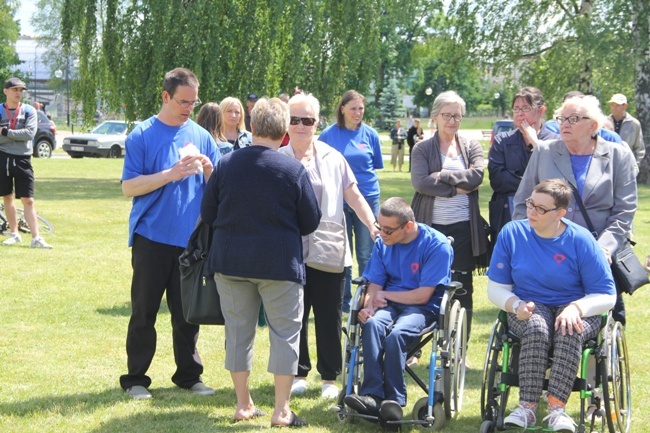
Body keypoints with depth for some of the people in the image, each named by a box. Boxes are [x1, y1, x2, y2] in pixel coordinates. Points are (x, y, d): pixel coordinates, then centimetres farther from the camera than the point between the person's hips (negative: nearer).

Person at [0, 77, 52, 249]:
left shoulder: (29, 111, 2)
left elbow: (30, 133, -13)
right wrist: (18, 134, -15)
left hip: (22, 159, -1)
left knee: (28, 200, -5)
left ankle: (36, 238, -8)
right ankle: (14, 234, 21)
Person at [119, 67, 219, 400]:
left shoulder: (201, 136, 8)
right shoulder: (142, 135, -3)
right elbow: (129, 186, -8)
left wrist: (207, 169, -10)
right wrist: (171, 175, -18)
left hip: (191, 237, 3)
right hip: (152, 236, -3)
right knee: (144, 311, 3)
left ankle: (189, 374, 19)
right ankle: (135, 378, 10)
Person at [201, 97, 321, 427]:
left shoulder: (226, 164, -6)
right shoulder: (293, 169, -11)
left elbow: (207, 214, 3)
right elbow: (310, 222, -3)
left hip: (230, 262, 3)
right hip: (280, 264, -2)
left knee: (238, 331, 13)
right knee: (285, 333, 7)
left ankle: (244, 405, 19)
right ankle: (282, 410, 6)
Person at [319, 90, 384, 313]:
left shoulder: (370, 134, 3)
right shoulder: (329, 135, 0)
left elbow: (375, 166, 12)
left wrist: (363, 180, 0)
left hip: (367, 199, 0)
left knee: (366, 255, 3)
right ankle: (344, 301, 16)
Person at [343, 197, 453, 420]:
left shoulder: (437, 245, -11)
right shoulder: (383, 243, 5)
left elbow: (422, 295, -12)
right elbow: (374, 285, 6)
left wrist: (385, 295, -5)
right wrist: (368, 306, -17)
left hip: (423, 308, -4)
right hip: (389, 304, 4)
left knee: (396, 334, -34)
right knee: (372, 324, -30)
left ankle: (394, 400, -27)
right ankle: (372, 395, -36)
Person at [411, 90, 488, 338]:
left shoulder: (471, 147, 11)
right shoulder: (423, 149, 5)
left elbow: (477, 176, -7)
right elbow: (420, 183, -10)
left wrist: (442, 175, -12)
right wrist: (456, 188, -12)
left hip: (463, 227, 2)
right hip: (431, 226, -2)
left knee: (462, 289, 4)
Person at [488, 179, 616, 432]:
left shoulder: (581, 240, -8)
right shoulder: (512, 233, -2)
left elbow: (607, 296, -6)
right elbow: (495, 288, 5)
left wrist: (576, 308, -25)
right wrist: (516, 305, -17)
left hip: (576, 309, -1)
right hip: (529, 309, 1)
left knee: (569, 332, -37)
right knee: (536, 329, -35)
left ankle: (557, 408, -39)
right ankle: (527, 407, -34)